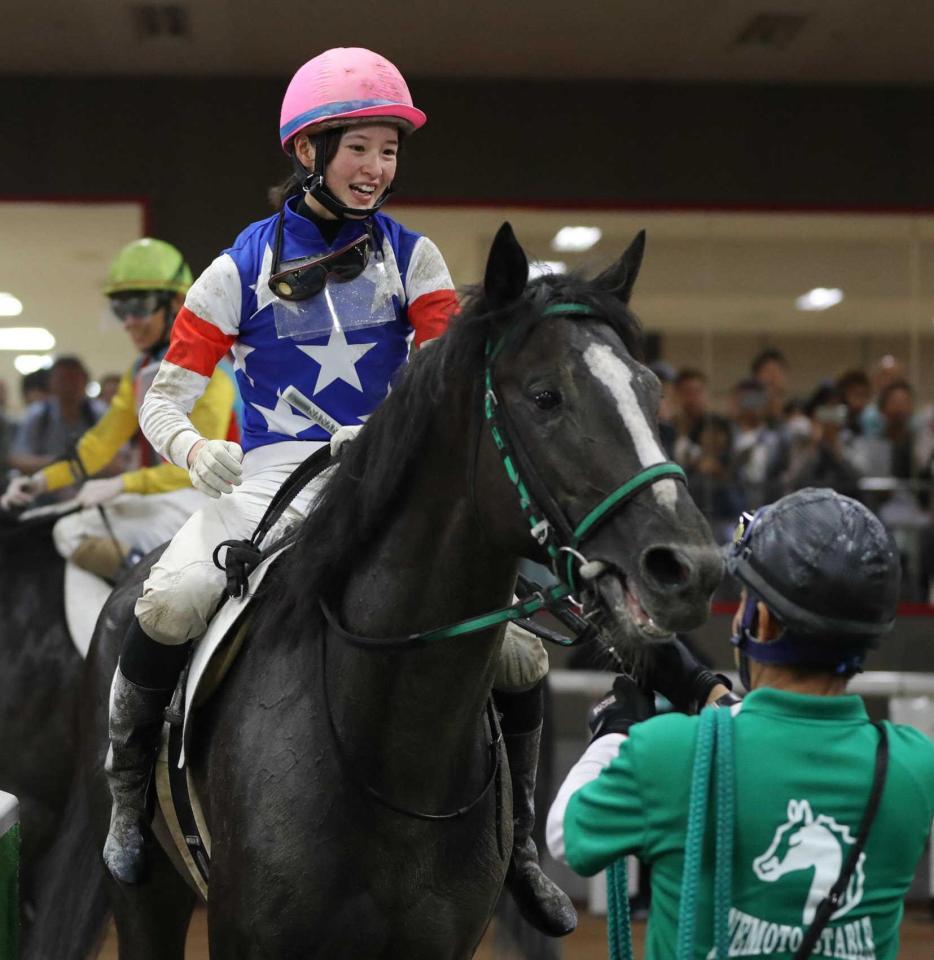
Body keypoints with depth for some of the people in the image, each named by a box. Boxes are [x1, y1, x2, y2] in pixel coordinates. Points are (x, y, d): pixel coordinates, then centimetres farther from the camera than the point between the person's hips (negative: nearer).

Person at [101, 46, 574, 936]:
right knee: (168, 603, -32)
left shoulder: (412, 259, 6)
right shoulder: (244, 266, 0)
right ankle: (128, 791, -5)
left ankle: (516, 839, 14)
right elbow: (163, 399, -1)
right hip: (265, 487, -2)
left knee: (517, 650, -11)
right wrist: (194, 448, -23)